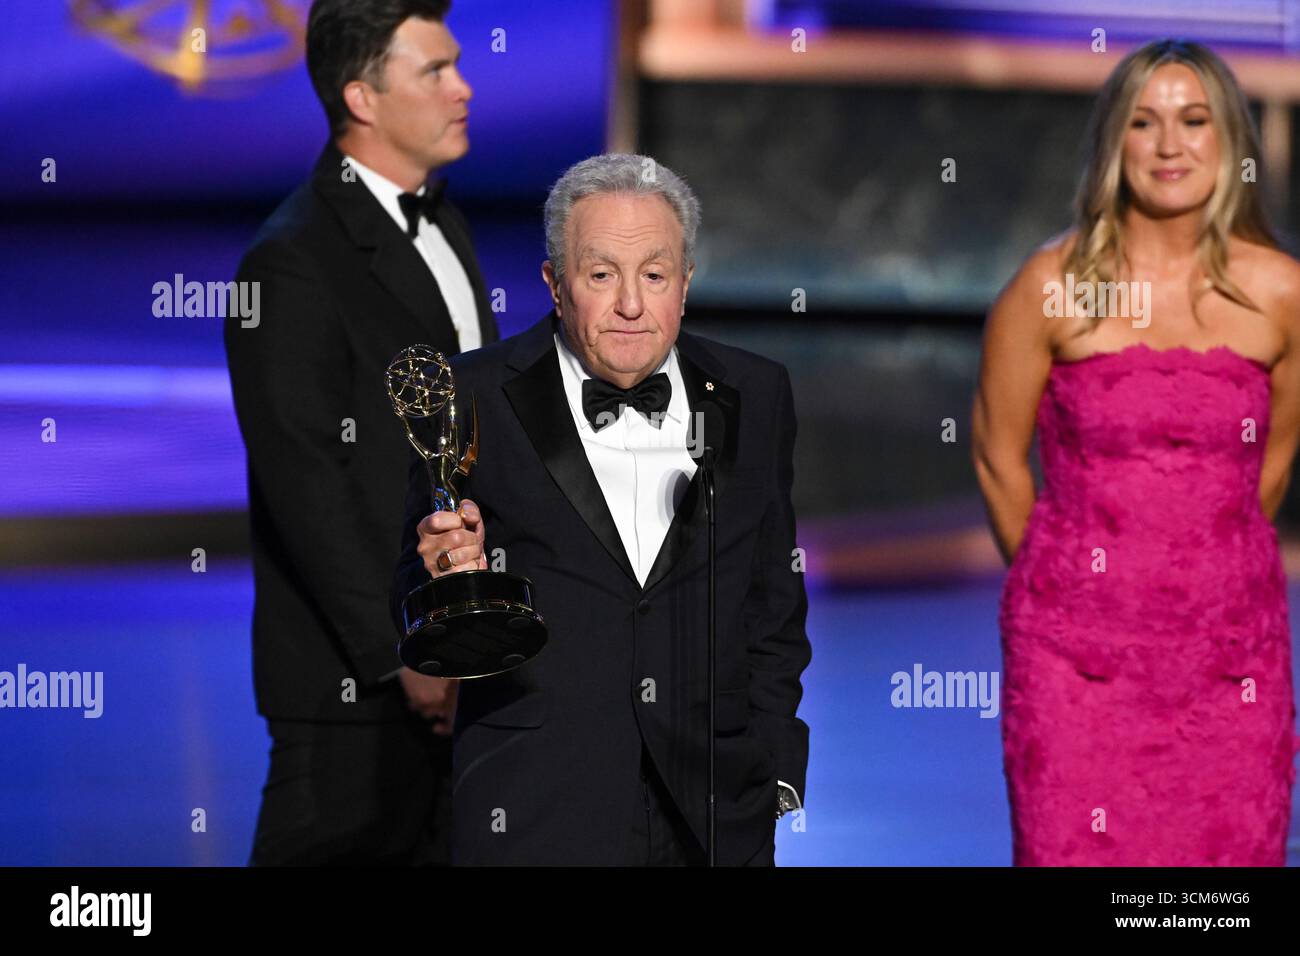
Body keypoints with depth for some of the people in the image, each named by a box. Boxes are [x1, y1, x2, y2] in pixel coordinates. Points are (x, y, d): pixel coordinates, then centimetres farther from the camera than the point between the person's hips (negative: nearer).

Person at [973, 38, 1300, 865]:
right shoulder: (1054, 283, -7)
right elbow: (999, 456, 3)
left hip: (1231, 647, 2)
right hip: (1077, 648, -2)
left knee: (1231, 853, 4)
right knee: (1073, 849, 0)